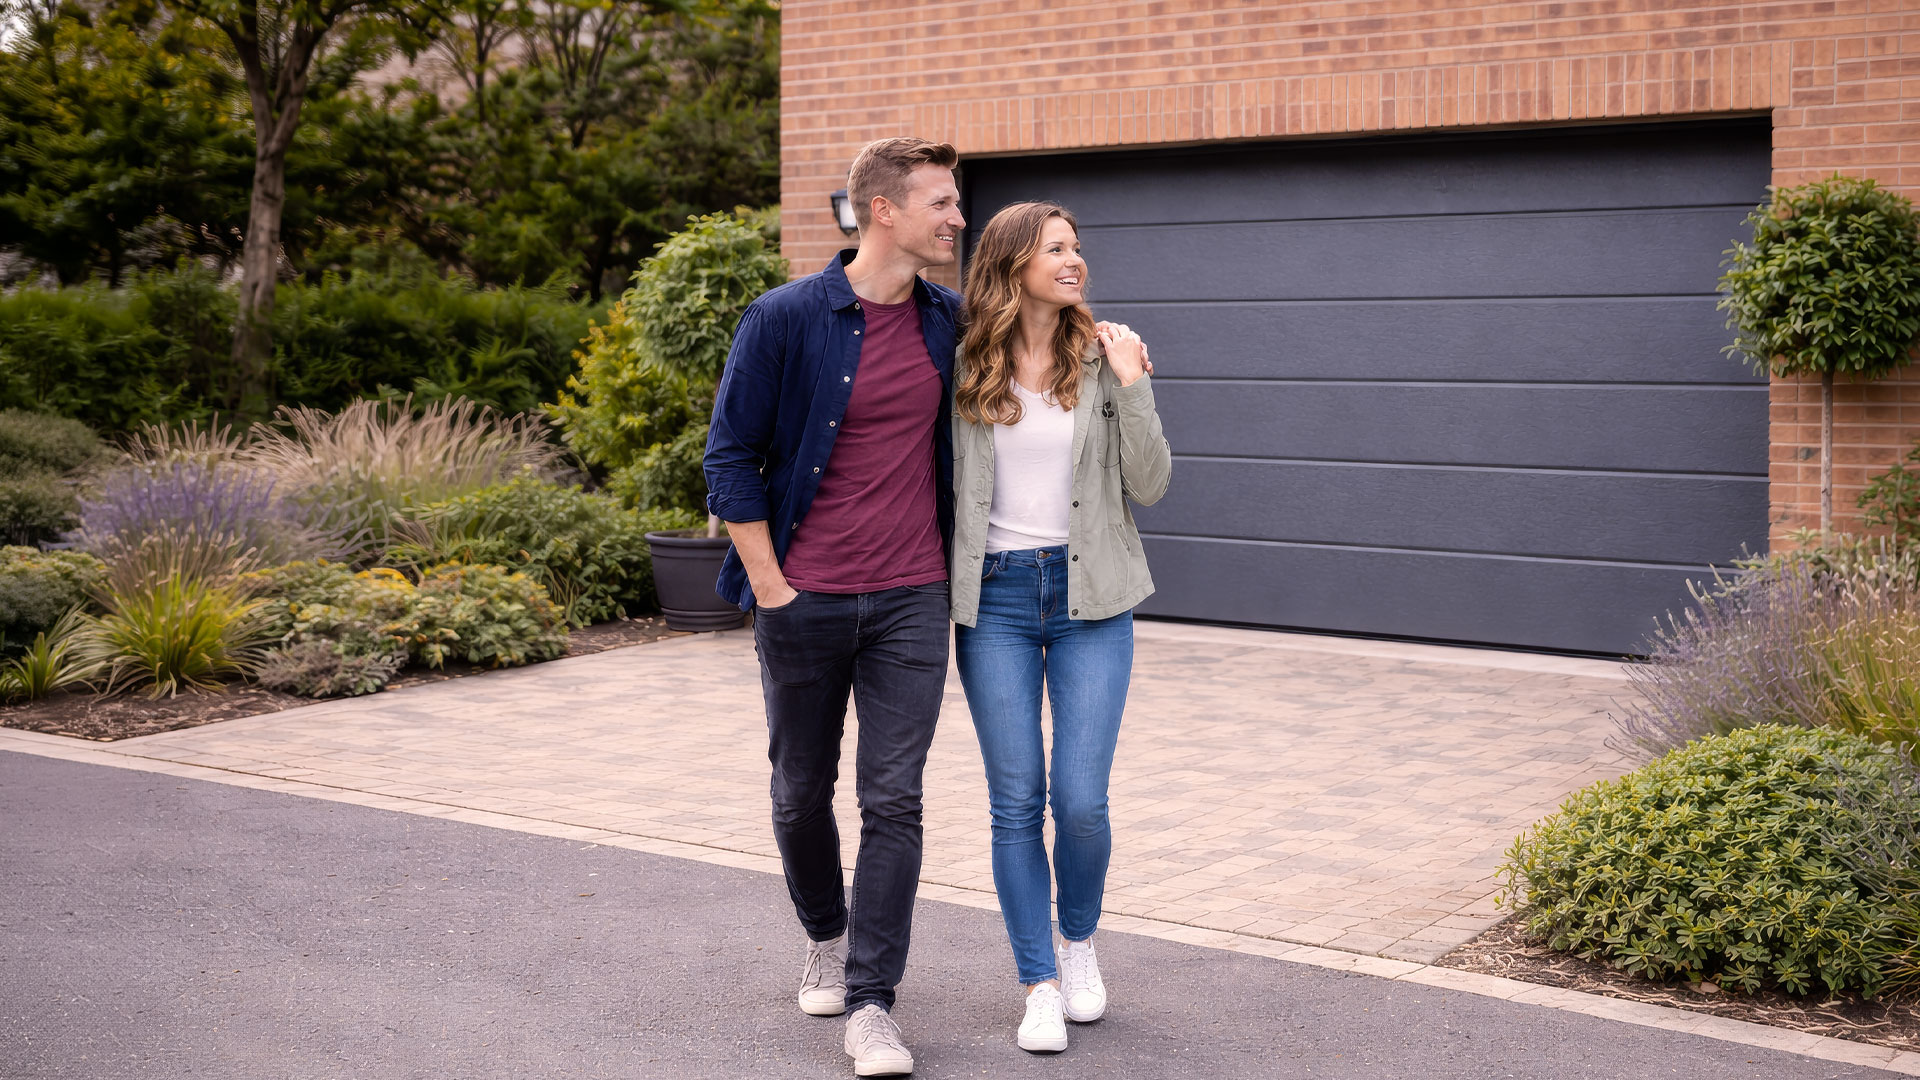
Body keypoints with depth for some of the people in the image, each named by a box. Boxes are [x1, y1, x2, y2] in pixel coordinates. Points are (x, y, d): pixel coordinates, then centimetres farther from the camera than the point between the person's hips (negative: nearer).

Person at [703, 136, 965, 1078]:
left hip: (910, 603, 2)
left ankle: (871, 1003, 3)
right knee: (802, 793, 12)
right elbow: (730, 459, -5)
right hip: (804, 604, -2)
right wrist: (770, 589, -7)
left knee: (893, 801, -3)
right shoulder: (787, 319, -9)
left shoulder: (947, 320, 4)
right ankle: (826, 939, 37)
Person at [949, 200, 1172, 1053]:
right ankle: (1040, 984, 14)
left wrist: (1131, 387, -13)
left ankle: (1080, 941, 25)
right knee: (1016, 803, 2)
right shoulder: (964, 366, 1)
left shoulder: (1109, 356, 0)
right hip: (994, 598, 0)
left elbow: (1149, 486, -3)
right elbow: (938, 479, 10)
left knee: (1081, 800, -3)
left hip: (1089, 597, 0)